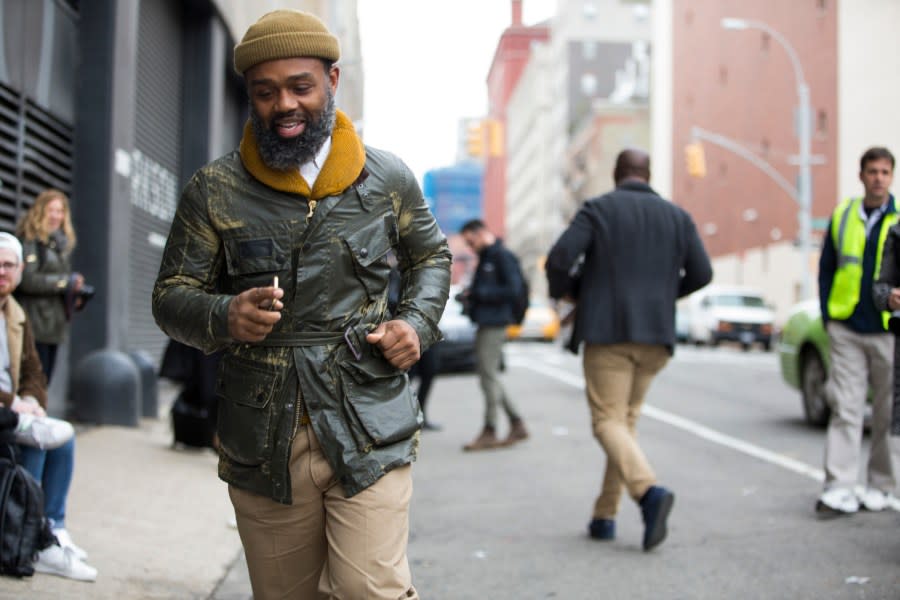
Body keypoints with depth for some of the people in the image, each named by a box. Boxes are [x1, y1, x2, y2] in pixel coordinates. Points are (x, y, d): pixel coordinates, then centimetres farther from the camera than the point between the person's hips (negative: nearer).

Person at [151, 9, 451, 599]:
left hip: (370, 433, -1)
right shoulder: (214, 190, 2)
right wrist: (223, 317, -17)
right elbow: (171, 295, 5)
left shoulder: (388, 178, 5)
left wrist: (418, 322, 2)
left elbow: (432, 256, 21)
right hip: (262, 442, 1)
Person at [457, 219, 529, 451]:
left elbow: (513, 289, -18)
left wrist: (479, 293, -18)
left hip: (494, 324, -10)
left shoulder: (503, 256, -11)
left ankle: (489, 432, 0)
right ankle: (517, 425, 20)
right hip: (485, 323, 10)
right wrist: (470, 295, 5)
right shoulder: (485, 258, 18)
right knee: (488, 377, 13)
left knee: (489, 375, -6)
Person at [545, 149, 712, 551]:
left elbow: (558, 259, -12)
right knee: (626, 419, 14)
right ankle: (604, 516, 15)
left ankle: (650, 491, -27)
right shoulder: (676, 216, 10)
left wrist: (565, 291, 8)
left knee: (609, 422, -4)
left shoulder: (597, 210, -1)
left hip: (607, 331, -4)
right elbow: (701, 273, 6)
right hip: (655, 334, 4)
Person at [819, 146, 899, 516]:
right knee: (845, 409, -3)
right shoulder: (842, 217, 9)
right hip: (846, 331, 1)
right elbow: (826, 270, 14)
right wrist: (827, 316, 7)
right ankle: (839, 490, -4)